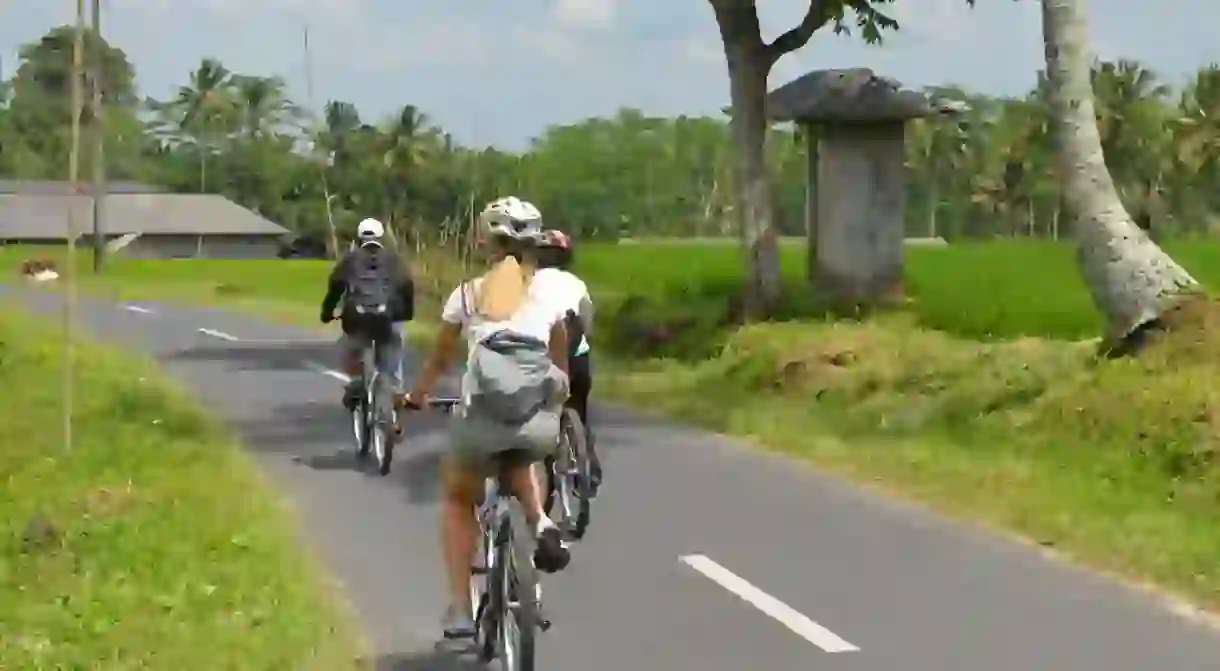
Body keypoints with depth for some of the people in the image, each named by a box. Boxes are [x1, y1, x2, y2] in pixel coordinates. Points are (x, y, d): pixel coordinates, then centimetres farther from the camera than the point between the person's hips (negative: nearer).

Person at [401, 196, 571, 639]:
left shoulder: (467, 295, 10)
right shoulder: (549, 295, 12)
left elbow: (439, 359, 21)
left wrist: (415, 396, 40)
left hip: (480, 419, -1)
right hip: (540, 427, 1)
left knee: (458, 501, 28)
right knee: (520, 464, 39)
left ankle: (460, 610, 19)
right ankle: (541, 525, 11)